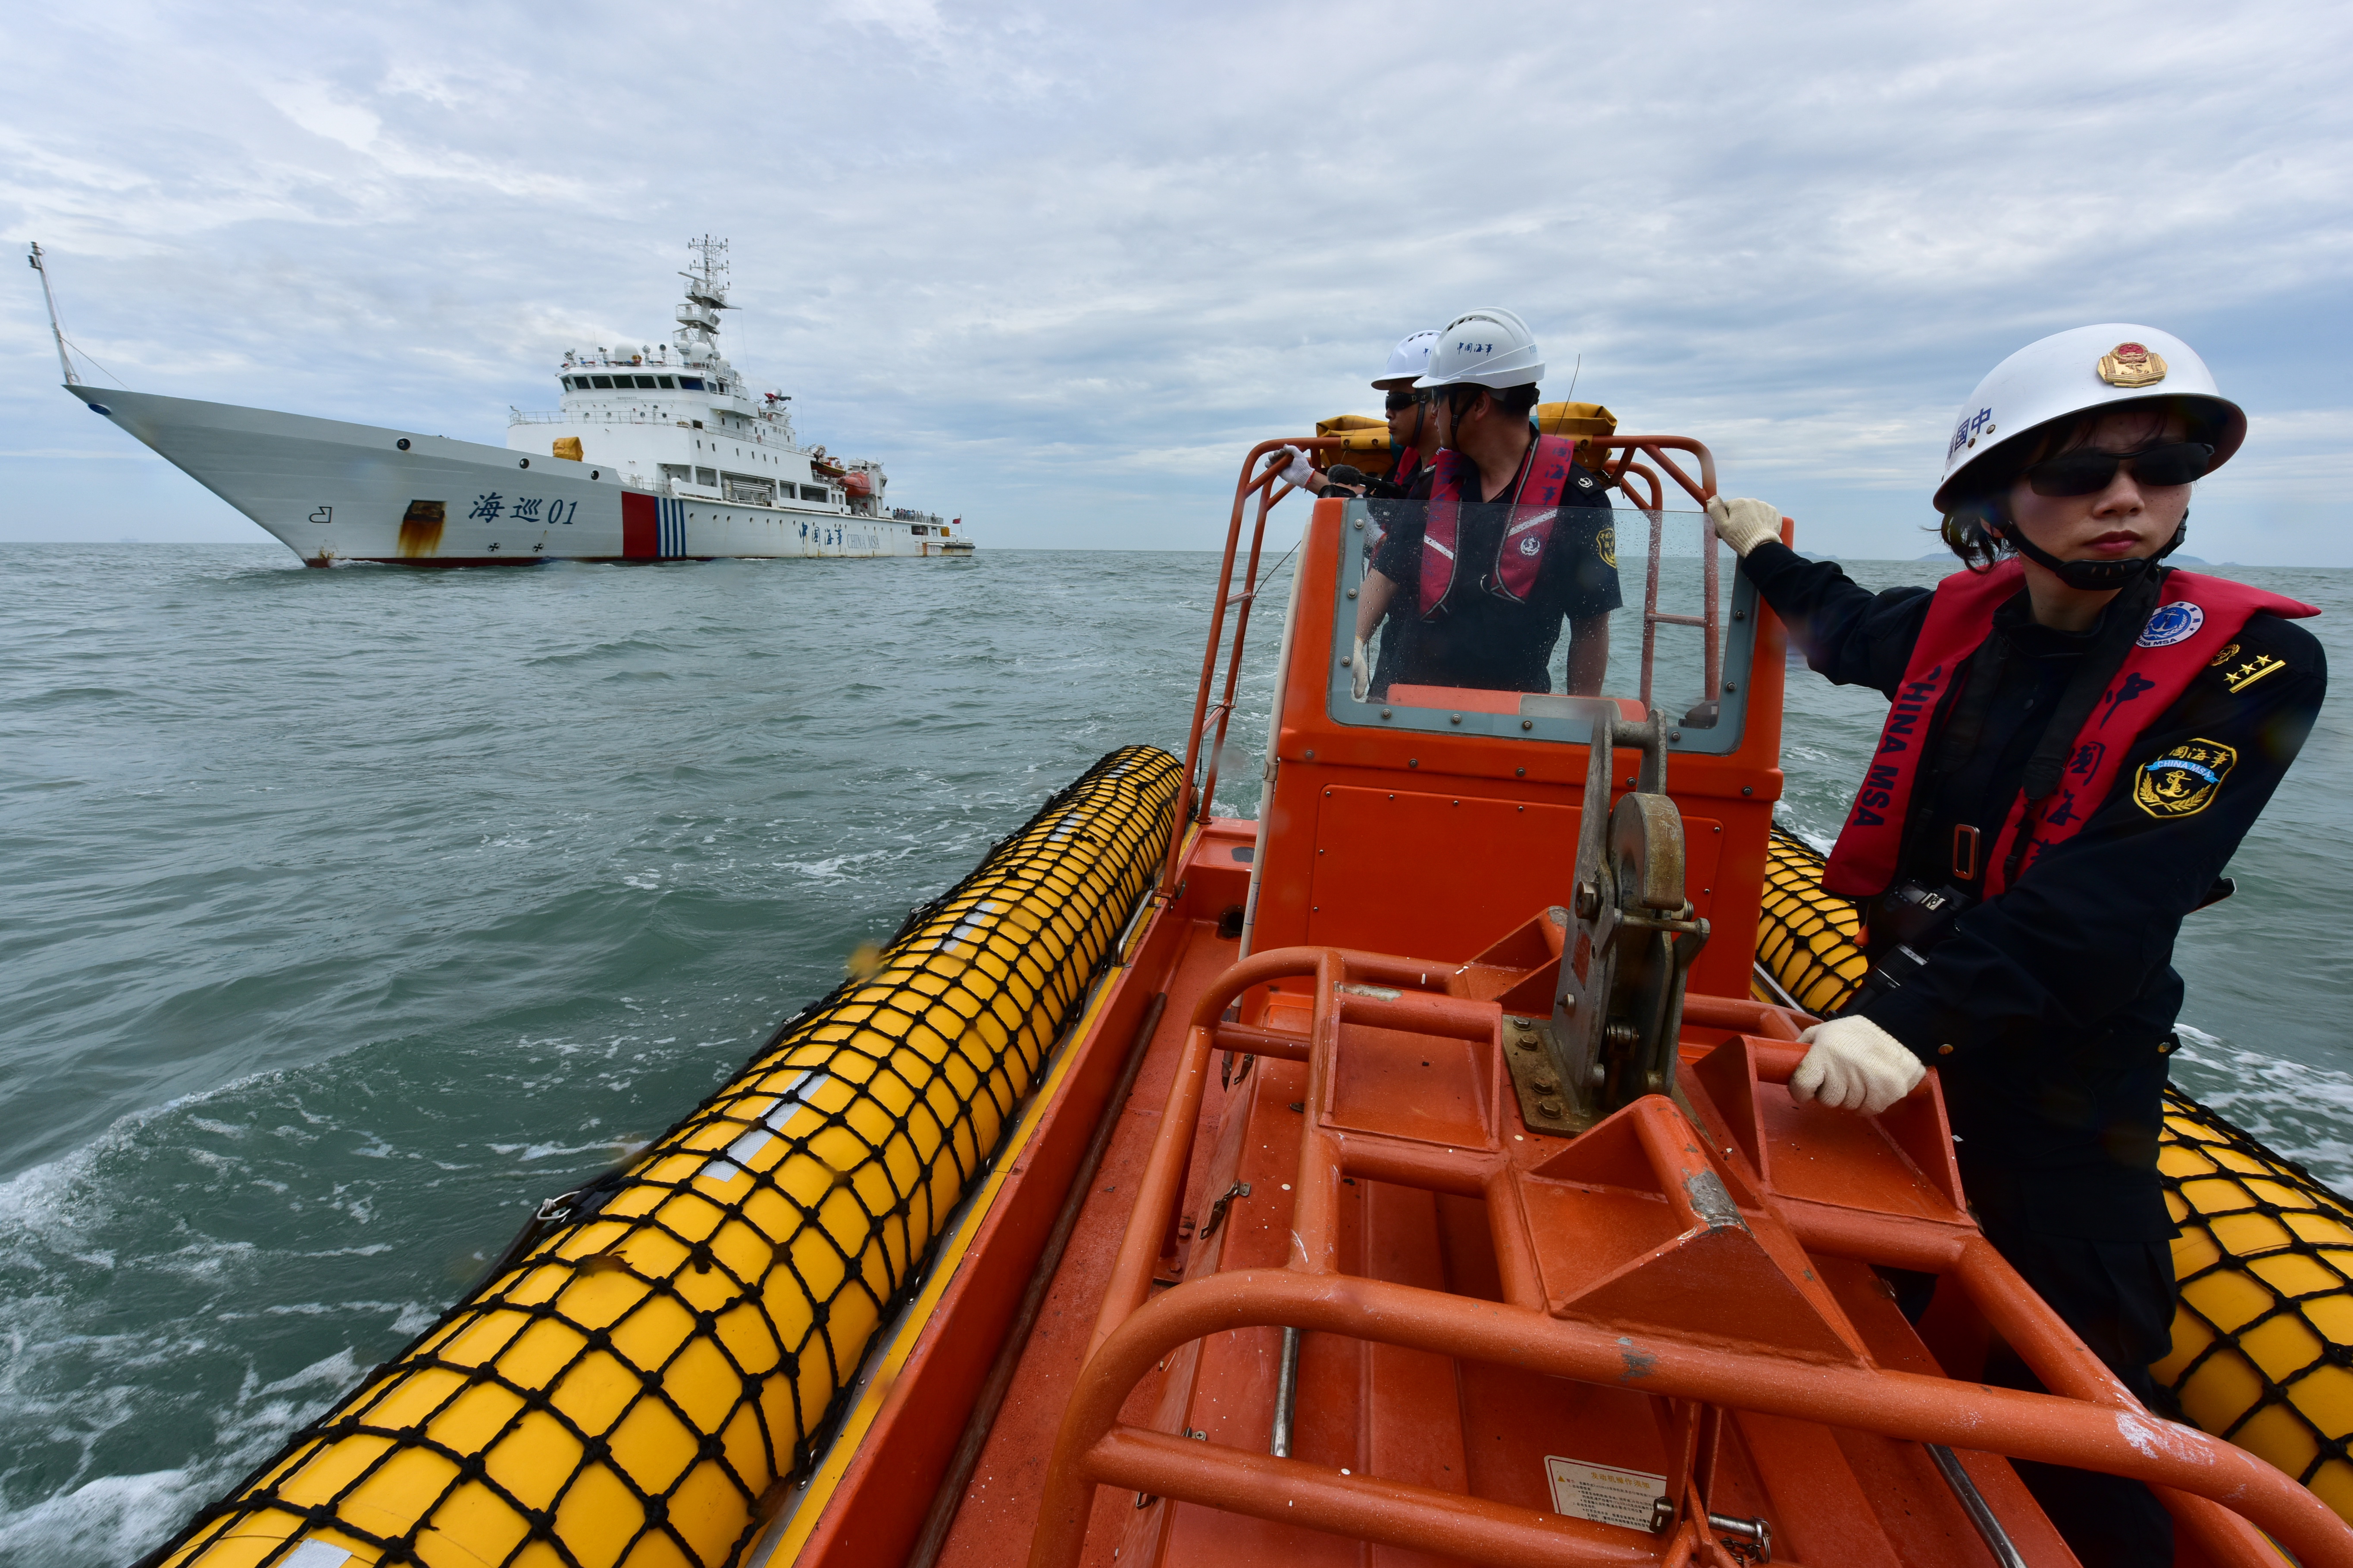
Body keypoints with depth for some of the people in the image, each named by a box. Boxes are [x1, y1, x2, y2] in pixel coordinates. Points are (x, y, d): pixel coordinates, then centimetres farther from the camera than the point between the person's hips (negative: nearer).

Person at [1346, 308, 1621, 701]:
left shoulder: (1576, 496, -4)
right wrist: (1352, 643, -8)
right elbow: (1386, 573, 9)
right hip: (1403, 692, 3)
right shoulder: (1434, 484, 10)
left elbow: (1591, 626, -1)